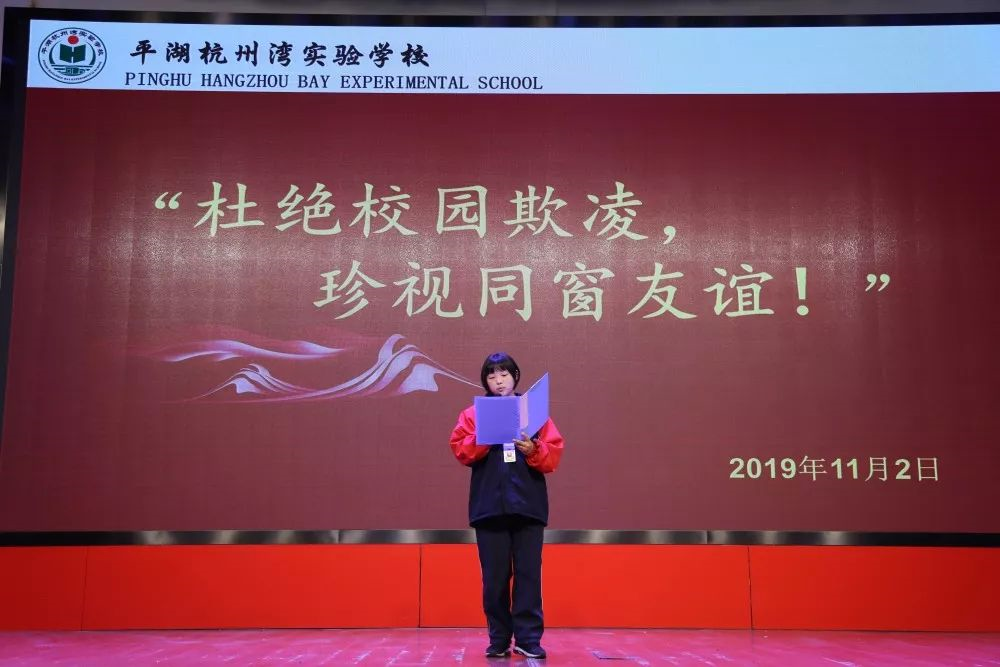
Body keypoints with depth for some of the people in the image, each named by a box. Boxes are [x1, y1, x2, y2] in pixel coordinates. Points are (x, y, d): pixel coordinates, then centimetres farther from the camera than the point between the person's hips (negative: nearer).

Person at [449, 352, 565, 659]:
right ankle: (498, 639, 12)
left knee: (528, 574, -1)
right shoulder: (473, 413, 12)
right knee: (495, 576, 3)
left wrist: (534, 450, -16)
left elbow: (554, 455, 3)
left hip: (528, 505, 0)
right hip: (489, 506, 0)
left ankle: (528, 638, 4)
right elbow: (460, 450, -1)